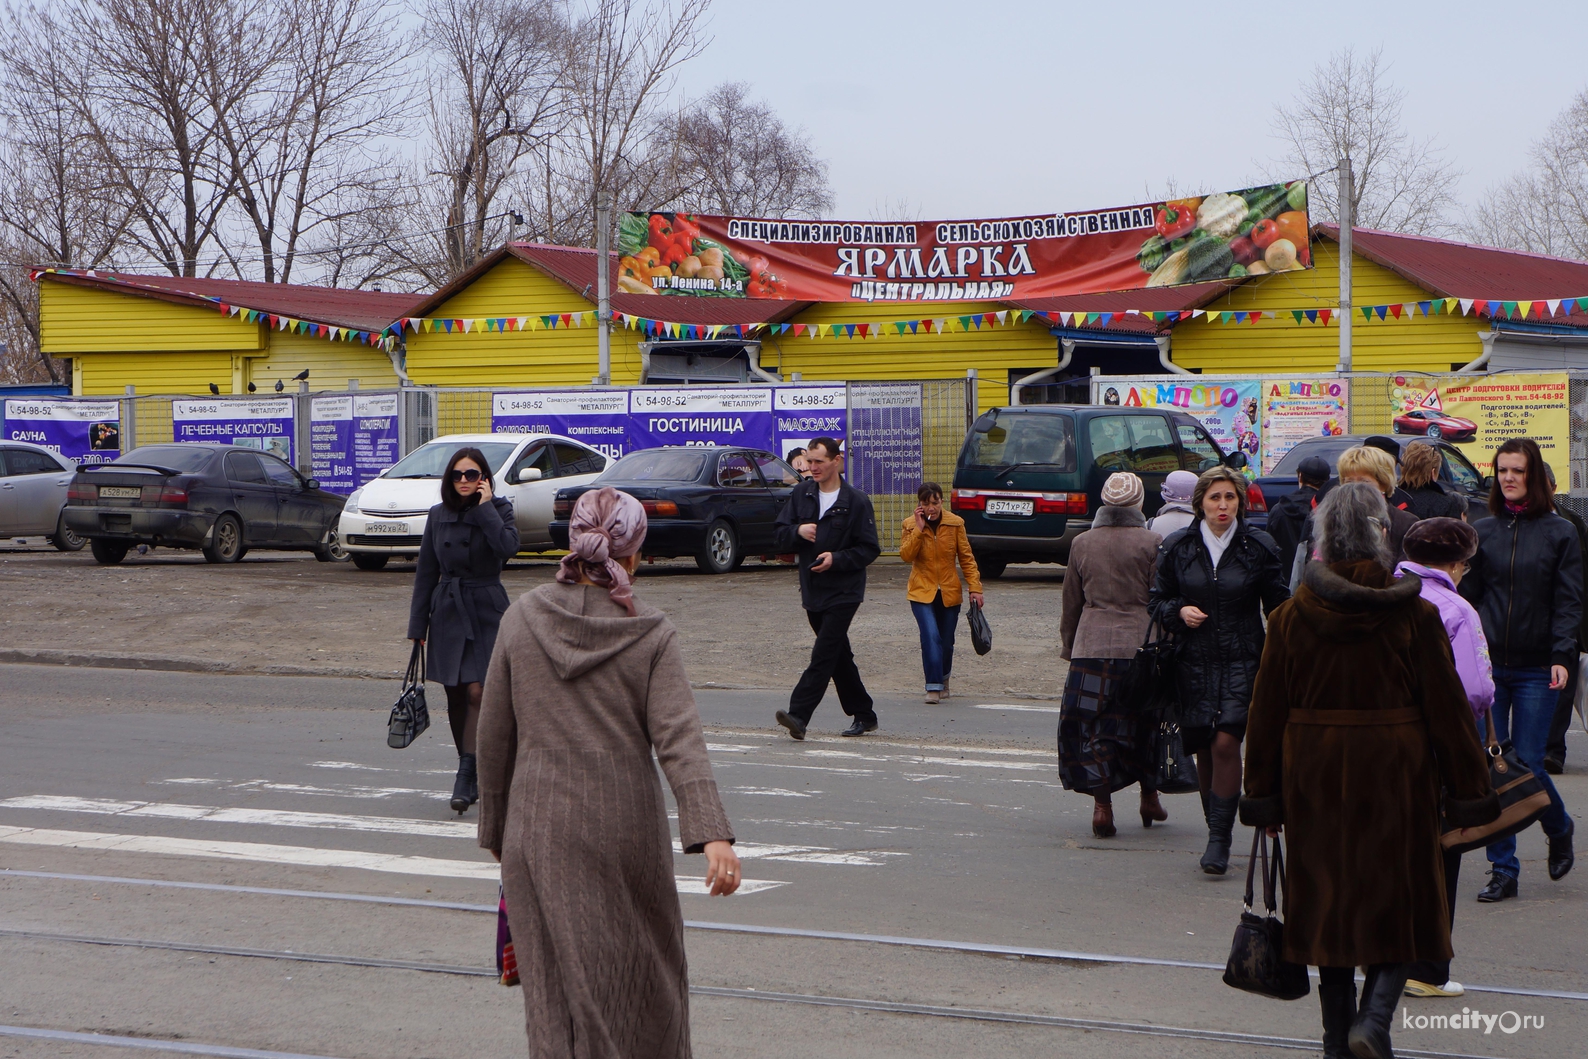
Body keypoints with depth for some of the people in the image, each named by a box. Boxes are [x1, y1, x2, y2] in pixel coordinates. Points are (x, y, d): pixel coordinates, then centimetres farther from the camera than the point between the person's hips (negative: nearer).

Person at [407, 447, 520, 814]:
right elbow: (426, 573, 10)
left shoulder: (498, 510, -1)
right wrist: (417, 625, 7)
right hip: (448, 613, 4)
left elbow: (508, 547, -23)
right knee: (455, 697, 7)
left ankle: (466, 777, -17)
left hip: (486, 612, -4)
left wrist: (486, 507, -15)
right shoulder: (438, 516, 8)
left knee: (477, 692, -14)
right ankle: (473, 776, 18)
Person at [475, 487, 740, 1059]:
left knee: (556, 980, 6)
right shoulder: (652, 635, -8)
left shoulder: (523, 619, -3)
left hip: (539, 827, 1)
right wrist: (712, 834, -26)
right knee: (643, 967, 19)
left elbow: (493, 736, 2)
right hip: (626, 827, -1)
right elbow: (680, 739, -19)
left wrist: (494, 826, 13)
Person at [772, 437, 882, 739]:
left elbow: (869, 550, -6)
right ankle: (863, 716, 23)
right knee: (839, 657, 12)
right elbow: (780, 535, 9)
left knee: (823, 655, -14)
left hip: (843, 592, -6)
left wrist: (836, 559, -20)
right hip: (812, 590, 6)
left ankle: (798, 715, -23)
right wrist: (798, 531, -12)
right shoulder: (801, 494, 8)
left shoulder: (856, 501, -6)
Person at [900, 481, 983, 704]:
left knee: (946, 641, 9)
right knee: (930, 636, -20)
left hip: (949, 592, 2)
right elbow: (906, 555, -15)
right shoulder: (911, 525, -2)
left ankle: (943, 679, 36)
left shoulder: (955, 523, -1)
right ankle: (933, 687, -17)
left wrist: (975, 587, -4)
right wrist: (919, 528, -21)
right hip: (922, 591, -2)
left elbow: (966, 558, 2)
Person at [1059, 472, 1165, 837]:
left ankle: (1102, 804, -6)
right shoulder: (1151, 543, -3)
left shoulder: (1082, 543, 7)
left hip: (1091, 644, 1)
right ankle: (1149, 798, 23)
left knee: (1093, 725, 3)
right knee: (1143, 723, 13)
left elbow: (1071, 603, 12)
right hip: (1139, 643, -1)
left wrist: (1069, 646, 22)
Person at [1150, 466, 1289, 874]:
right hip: (1195, 661, 2)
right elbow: (1159, 601, 13)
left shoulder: (1259, 547, 1)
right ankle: (1217, 831, 20)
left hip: (1243, 661, -2)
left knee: (1226, 742, -15)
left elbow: (1278, 608, 6)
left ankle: (1219, 839, -12)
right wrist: (1180, 612, -9)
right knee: (1203, 748, 5)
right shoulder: (1177, 548, 6)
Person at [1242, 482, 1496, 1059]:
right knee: (1398, 902, 9)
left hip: (1315, 784, 2)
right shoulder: (1413, 614, -7)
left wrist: (1262, 795, 10)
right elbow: (1447, 708, -4)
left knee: (1329, 904, 11)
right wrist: (1468, 792, 3)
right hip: (1394, 780, -2)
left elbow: (1267, 710, 2)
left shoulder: (1291, 616, -2)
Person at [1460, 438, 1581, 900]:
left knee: (1527, 763, -5)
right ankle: (1502, 869, 7)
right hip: (1486, 665, 2)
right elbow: (1467, 596, 10)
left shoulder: (1560, 533, 1)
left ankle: (1559, 829, 27)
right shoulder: (1483, 531, 8)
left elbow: (1568, 602, -2)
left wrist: (1562, 657, -14)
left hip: (1535, 670, -2)